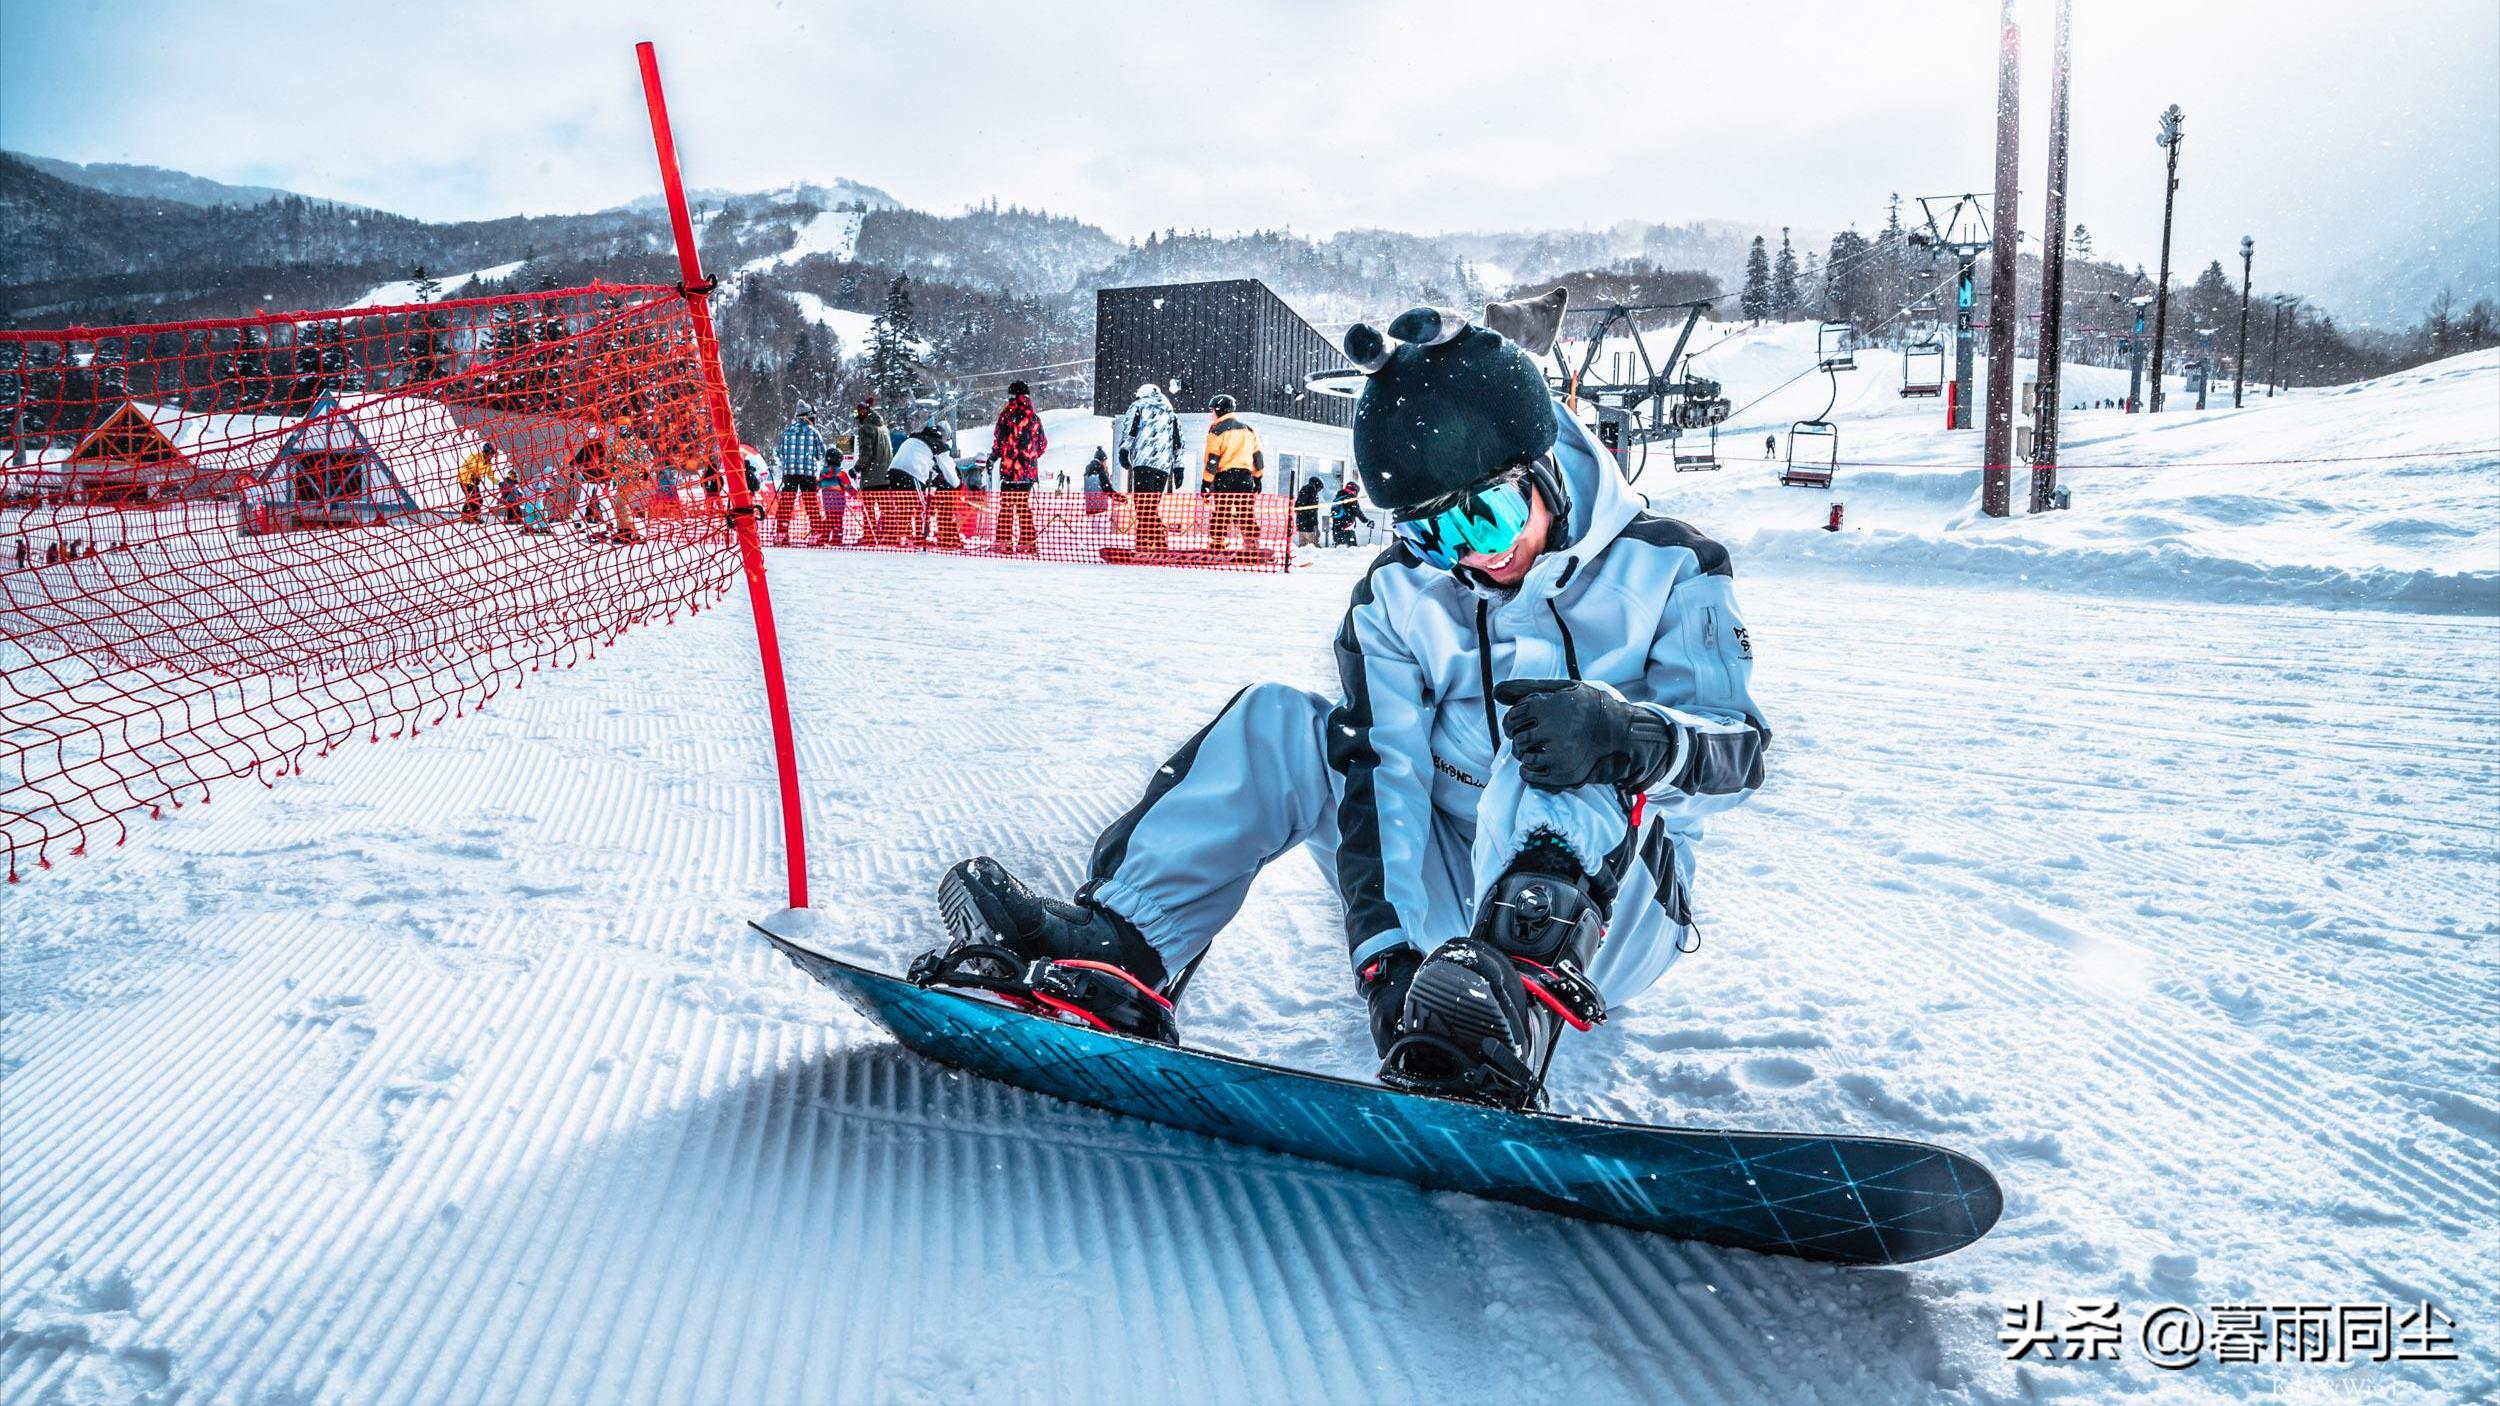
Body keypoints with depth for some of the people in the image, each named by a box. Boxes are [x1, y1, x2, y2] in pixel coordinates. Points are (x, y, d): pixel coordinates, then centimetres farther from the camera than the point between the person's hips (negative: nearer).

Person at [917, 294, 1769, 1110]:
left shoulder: (1665, 571, -8)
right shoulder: (1396, 601, -2)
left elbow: (1736, 756, -14)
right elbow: (1383, 773, -13)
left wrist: (1628, 736, -37)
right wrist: (1387, 950, -27)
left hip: (1610, 913, -3)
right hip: (1448, 890, 4)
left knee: (1550, 750, -32)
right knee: (1276, 723, -9)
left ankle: (1521, 1000, -53)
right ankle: (1125, 953, -21)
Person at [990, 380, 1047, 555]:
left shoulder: (1008, 413, -5)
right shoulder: (1034, 417, 9)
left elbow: (1000, 440, -9)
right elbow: (1043, 443, 14)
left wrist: (992, 459, 3)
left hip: (1010, 467, -5)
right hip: (1029, 469, 5)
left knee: (1007, 504, 0)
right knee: (1024, 504, 12)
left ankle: (1004, 541, -5)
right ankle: (1028, 541, 9)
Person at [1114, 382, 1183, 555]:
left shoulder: (1138, 406, 16)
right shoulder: (1171, 414, 28)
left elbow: (1128, 428, -1)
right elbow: (1178, 445, 22)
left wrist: (1123, 450, -7)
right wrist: (1178, 468, 21)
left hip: (1143, 463, -5)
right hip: (1164, 466, 5)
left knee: (1143, 506, -12)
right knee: (1152, 507, 13)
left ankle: (1145, 544, -25)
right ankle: (1158, 545, 6)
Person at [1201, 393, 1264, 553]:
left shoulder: (1217, 431, -4)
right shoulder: (1248, 430, 14)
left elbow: (1211, 459, -9)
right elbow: (1257, 455, 15)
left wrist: (1206, 483, -8)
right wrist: (1258, 478, 20)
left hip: (1224, 477, -5)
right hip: (1245, 477, 5)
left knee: (1220, 515, -2)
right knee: (1247, 515, 7)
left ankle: (1216, 546, -6)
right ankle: (1252, 547, 5)